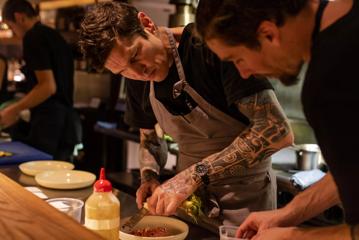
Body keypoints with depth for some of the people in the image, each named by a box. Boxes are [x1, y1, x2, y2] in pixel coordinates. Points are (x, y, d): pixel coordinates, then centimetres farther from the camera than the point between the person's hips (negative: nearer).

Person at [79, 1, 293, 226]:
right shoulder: (138, 82, -2)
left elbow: (277, 130, -29)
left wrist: (195, 174, -32)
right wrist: (150, 176, -7)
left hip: (244, 198, -5)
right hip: (189, 196, 6)